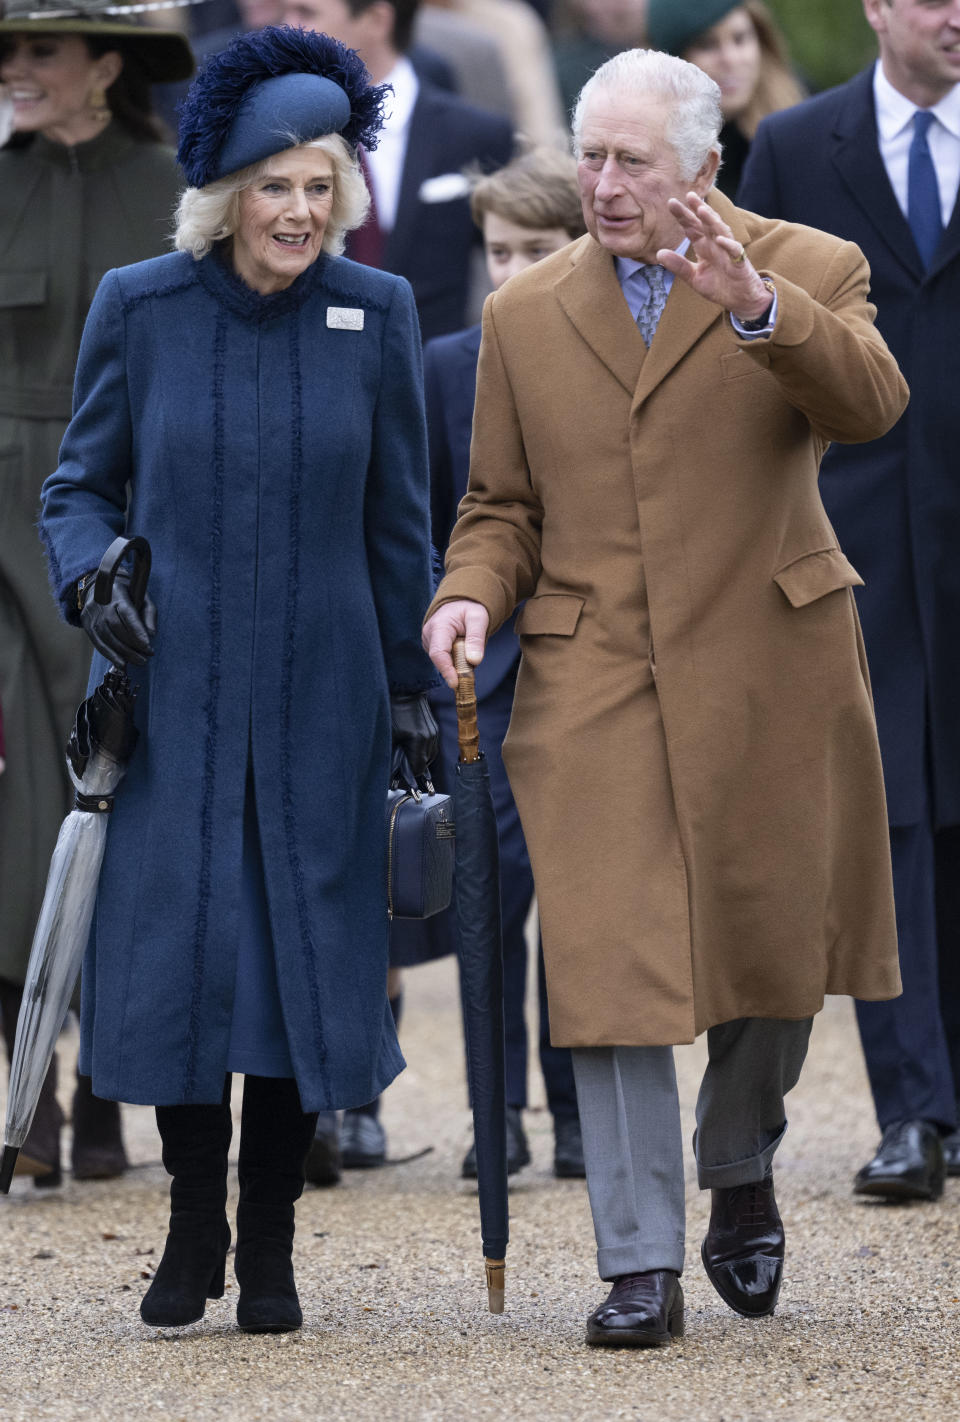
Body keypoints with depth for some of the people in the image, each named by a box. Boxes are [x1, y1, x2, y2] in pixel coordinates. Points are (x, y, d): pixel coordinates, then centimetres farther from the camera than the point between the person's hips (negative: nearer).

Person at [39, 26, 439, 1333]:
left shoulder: (376, 313, -1)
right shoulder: (138, 309, -3)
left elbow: (398, 521, 6)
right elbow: (79, 485, 7)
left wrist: (413, 686, 6)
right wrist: (89, 584, -13)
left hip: (319, 698, 1)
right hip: (174, 688, 0)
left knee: (304, 961, 1)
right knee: (175, 956, -1)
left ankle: (270, 1247, 14)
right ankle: (192, 1233, 16)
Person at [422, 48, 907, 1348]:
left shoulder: (808, 271, 1)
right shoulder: (525, 315, 11)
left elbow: (870, 401, -19)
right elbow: (503, 504, 16)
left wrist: (758, 309, -36)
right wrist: (474, 594, -6)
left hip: (767, 676, -1)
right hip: (592, 682, 1)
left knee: (773, 943, 10)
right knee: (612, 963, -8)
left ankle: (740, 1176, 37)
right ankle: (642, 1265, -6)